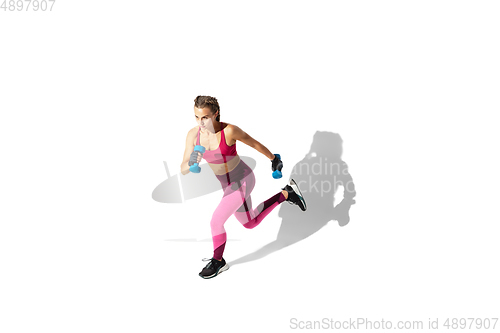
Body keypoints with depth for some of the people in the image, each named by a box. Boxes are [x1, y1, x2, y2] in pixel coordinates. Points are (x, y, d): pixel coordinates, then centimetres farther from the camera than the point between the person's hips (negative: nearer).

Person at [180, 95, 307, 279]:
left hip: (243, 182, -7)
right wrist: (191, 161, -37)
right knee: (250, 223, 23)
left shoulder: (230, 130, -27)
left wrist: (274, 158, 5)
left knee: (216, 222, -9)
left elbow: (254, 143, -9)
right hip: (228, 183, 7)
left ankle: (218, 261, 20)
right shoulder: (193, 134, -14)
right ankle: (286, 194, 36)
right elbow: (183, 170, -13)